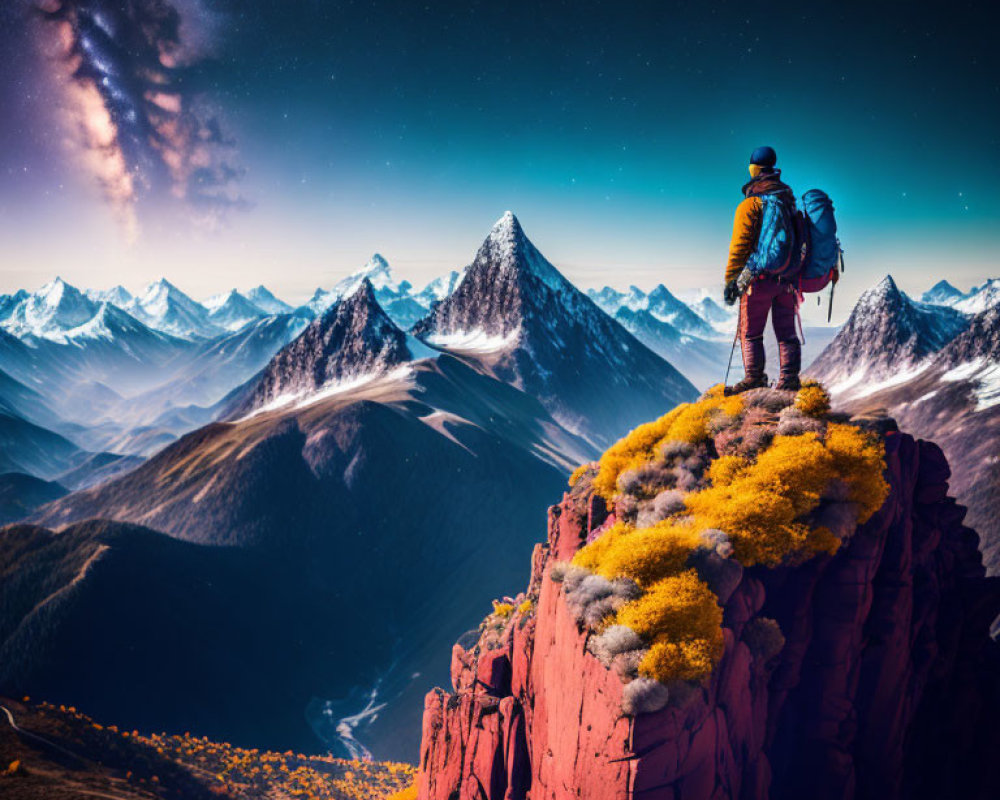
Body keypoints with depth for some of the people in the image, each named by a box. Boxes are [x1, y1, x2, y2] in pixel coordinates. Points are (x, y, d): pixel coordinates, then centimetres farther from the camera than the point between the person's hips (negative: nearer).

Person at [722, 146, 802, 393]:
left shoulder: (749, 204, -7)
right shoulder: (790, 200, 13)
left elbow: (740, 245, -13)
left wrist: (731, 279, -12)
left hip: (760, 277, -6)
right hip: (788, 277, 6)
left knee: (750, 333, 2)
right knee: (786, 331, 9)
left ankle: (754, 377, -3)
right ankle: (789, 378, 6)